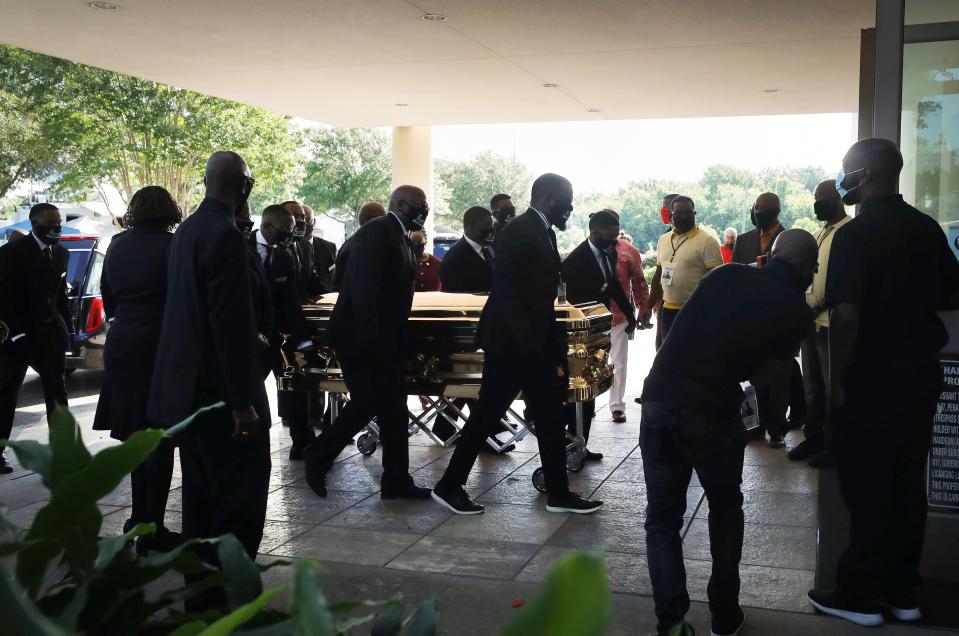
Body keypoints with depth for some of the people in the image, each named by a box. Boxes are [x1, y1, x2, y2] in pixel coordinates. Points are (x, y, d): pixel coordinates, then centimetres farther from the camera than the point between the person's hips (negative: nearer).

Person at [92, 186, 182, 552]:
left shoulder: (117, 245, 7)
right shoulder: (170, 245, -11)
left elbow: (108, 296, 14)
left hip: (120, 346, 6)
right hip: (159, 347, -6)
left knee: (136, 434, 18)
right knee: (160, 439, 0)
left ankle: (140, 517, 28)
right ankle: (152, 529, 2)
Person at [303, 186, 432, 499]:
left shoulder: (401, 238, 16)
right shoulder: (376, 232, -13)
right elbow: (363, 288, -21)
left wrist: (399, 341, 12)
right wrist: (370, 339, -25)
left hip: (387, 340, 9)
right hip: (361, 337, -9)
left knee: (393, 409, 7)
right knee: (368, 403, -8)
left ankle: (397, 481, 12)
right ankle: (319, 457, 12)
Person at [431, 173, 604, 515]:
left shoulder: (543, 232, 14)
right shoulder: (519, 231, -14)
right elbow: (504, 287, -22)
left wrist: (551, 338, 14)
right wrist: (526, 338, -26)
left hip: (535, 343, 9)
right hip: (511, 343, -9)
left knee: (550, 418, 10)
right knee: (487, 415, -1)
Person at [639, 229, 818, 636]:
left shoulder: (724, 275, 12)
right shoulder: (797, 311, 3)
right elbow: (760, 374, 9)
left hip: (658, 400, 2)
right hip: (712, 413, -2)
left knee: (662, 516, 13)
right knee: (725, 510, 23)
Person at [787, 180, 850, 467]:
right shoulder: (820, 233, 16)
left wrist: (819, 304, -20)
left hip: (832, 323, -8)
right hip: (811, 321, 8)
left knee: (832, 388, 2)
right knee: (812, 387, 15)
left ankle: (832, 445, 12)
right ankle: (812, 439, 25)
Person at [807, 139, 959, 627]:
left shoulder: (856, 234, -16)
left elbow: (846, 315, -21)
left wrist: (836, 380, -11)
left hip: (874, 379, -7)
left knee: (867, 489, 3)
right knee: (907, 484, 14)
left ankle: (861, 596, 12)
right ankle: (903, 591, 23)